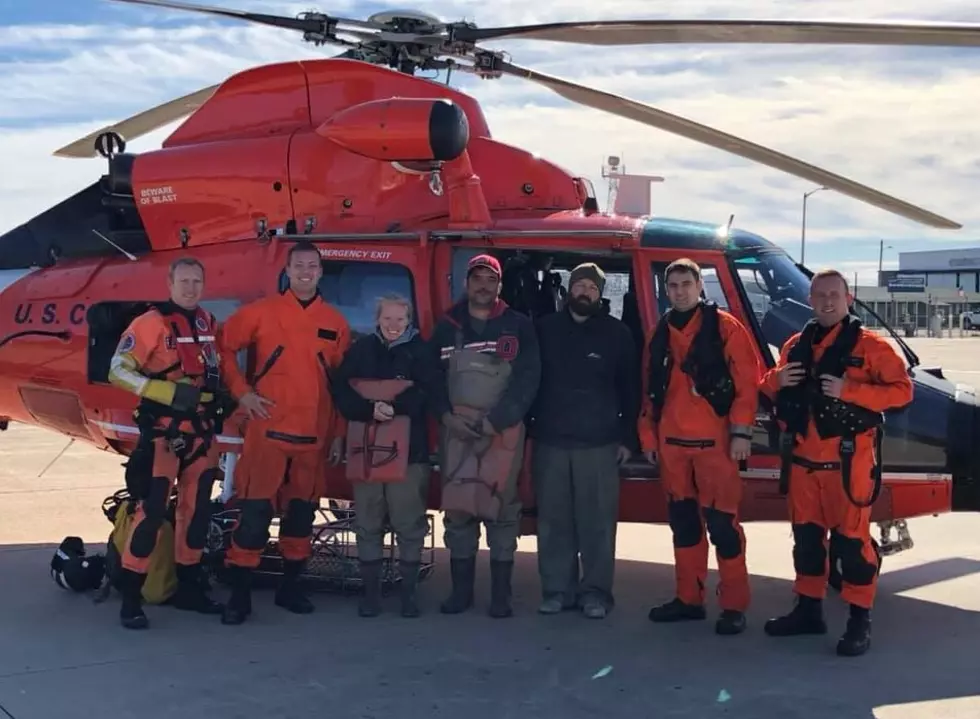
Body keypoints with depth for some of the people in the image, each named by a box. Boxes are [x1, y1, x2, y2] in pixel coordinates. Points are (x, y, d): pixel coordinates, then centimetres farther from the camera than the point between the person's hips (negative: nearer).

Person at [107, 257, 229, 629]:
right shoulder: (151, 322, -11)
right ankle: (130, 597, -4)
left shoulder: (208, 322, 10)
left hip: (203, 431, 7)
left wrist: (221, 395, 10)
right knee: (152, 509, -11)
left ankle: (188, 587, 24)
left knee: (196, 509, 12)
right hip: (164, 431, -7)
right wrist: (170, 393, -23)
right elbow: (118, 370, -17)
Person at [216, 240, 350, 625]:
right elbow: (223, 346, 6)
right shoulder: (261, 311, 1)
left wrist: (339, 434, 7)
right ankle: (239, 593, 1)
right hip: (268, 429, -3)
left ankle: (290, 586, 24)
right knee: (255, 510, -7)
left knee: (302, 510, 11)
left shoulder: (336, 322, 8)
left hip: (314, 435, 3)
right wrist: (241, 391, -3)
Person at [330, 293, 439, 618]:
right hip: (366, 448, 2)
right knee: (368, 525, 6)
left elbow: (429, 394, -6)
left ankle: (409, 592, 9)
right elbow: (342, 393, 2)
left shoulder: (421, 351, 5)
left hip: (409, 449, -2)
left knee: (409, 524, -1)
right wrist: (370, 410, -15)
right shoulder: (360, 350, 10)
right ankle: (370, 591, 14)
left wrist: (393, 407, -19)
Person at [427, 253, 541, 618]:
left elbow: (527, 380, -4)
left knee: (501, 506, -3)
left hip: (503, 429, -2)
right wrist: (447, 415, -5)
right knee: (457, 506, 2)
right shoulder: (447, 327, 13)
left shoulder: (519, 327, 4)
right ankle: (461, 588, 11)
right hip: (456, 429, 2)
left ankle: (501, 592, 3)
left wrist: (494, 421, -11)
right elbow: (432, 375, 11)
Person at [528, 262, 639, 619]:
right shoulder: (545, 329, 9)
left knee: (597, 522, -2)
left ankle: (595, 592, 7)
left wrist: (628, 438, 1)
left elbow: (630, 389, 6)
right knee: (553, 521, 4)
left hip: (599, 443, -2)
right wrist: (525, 428, 6)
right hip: (549, 441, 2)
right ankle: (556, 589, 13)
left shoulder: (617, 333, 5)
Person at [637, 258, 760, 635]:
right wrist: (648, 436, 14)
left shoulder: (724, 327, -3)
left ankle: (734, 606, 3)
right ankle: (688, 598, 22)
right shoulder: (661, 333, 13)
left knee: (722, 522, -5)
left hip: (714, 441, -6)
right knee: (683, 521, 12)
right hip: (672, 442, 6)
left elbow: (747, 381, -8)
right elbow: (650, 389, 16)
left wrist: (741, 432, -12)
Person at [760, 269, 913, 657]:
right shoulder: (795, 345, 13)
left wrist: (850, 391, -21)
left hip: (848, 460, -6)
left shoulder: (870, 345, -4)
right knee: (806, 533, 13)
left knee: (851, 536, -4)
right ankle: (808, 609, 25)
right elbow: (770, 388, 23)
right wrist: (776, 380, -2)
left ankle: (860, 619, 4)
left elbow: (902, 390, -10)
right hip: (802, 459, 6)